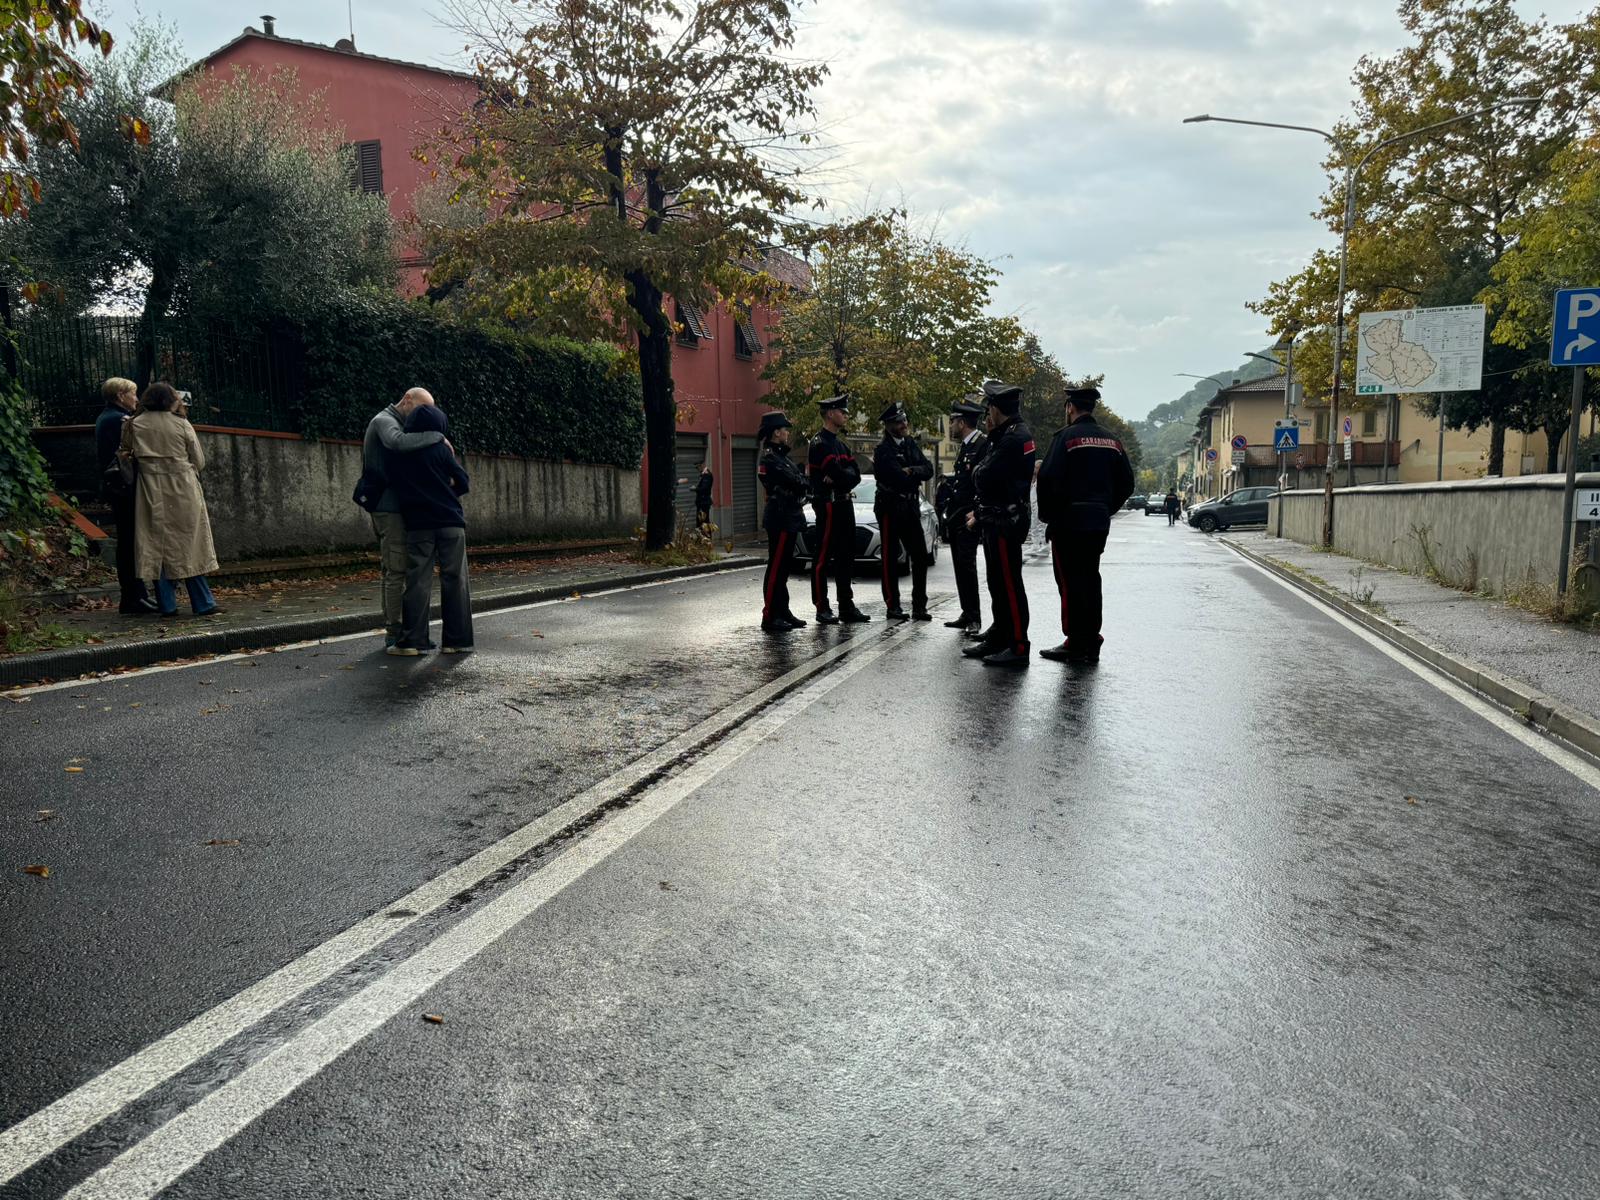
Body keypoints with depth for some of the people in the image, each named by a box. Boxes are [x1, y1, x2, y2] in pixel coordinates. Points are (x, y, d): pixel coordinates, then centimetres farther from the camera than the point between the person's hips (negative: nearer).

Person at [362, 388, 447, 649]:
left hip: (386, 509, 10)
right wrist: (437, 436, -23)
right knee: (396, 571, -8)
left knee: (390, 571, 11)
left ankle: (392, 630, 15)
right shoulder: (384, 421, -8)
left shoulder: (392, 423, 22)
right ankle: (394, 632, -5)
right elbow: (399, 443, -32)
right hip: (390, 508, -10)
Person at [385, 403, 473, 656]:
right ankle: (457, 640, 3)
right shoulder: (440, 449, -2)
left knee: (418, 581, 4)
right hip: (450, 522, -2)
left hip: (417, 525, 2)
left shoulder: (393, 453, 4)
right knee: (454, 580, 3)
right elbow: (463, 483, 1)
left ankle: (412, 640, -1)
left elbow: (389, 482, 11)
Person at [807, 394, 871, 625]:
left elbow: (855, 475, 6)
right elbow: (839, 474, -21)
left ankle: (847, 607, 16)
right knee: (823, 557, -4)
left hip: (845, 505, 9)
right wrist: (846, 475, -1)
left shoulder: (840, 444, 18)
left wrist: (839, 476, -12)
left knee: (845, 557, 11)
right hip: (828, 506, -9)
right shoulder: (820, 444, -11)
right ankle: (822, 609, 0)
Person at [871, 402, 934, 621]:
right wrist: (917, 476, -4)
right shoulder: (883, 450, -10)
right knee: (890, 558, 1)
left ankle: (919, 606, 11)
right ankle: (893, 606, 8)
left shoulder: (911, 444, 12)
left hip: (911, 507, 7)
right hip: (890, 508, -7)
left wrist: (911, 471, -15)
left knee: (921, 557, 4)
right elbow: (899, 478, -21)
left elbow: (928, 470, 3)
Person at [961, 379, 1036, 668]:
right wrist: (981, 514, 16)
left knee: (1009, 584, -6)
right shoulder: (1008, 435, 15)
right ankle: (999, 638, 27)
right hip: (998, 521, 10)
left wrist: (976, 470, -2)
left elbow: (985, 478, -21)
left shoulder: (1014, 438, -18)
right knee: (998, 583, 17)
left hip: (1006, 524, -10)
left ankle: (1018, 647, -1)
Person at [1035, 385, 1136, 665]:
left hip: (1069, 522, -6)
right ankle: (1091, 642, 15)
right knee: (1091, 579, 12)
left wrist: (1047, 516, -4)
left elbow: (1049, 480, -16)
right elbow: (1126, 483, 12)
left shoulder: (1066, 437, -9)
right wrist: (1106, 510, 18)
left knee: (1070, 581, -2)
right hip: (1100, 523, 6)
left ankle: (1076, 644, -1)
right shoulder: (1111, 440, 11)